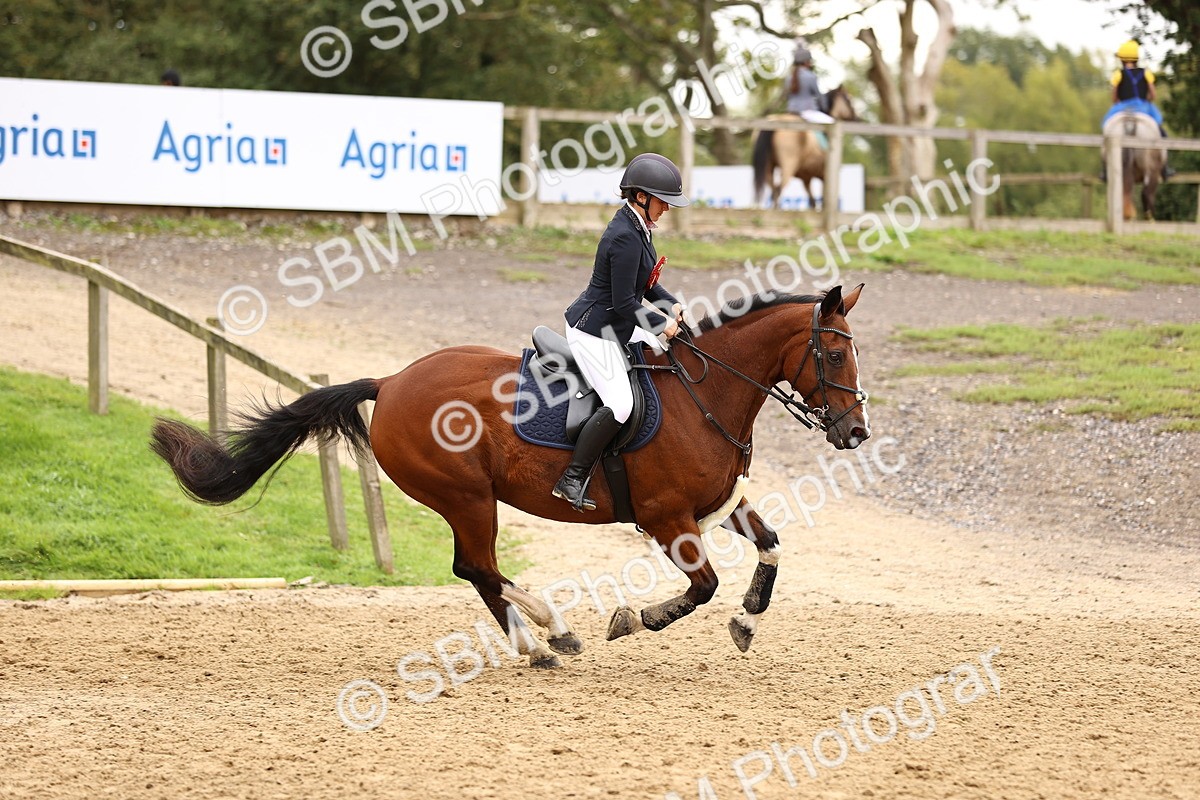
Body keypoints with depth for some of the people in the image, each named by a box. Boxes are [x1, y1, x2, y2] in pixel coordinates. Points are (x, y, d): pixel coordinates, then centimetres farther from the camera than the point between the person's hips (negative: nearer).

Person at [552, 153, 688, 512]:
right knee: (620, 404, -21)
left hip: (616, 326, 11)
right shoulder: (625, 238, -26)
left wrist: (672, 305, 4)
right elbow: (623, 303, -24)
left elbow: (644, 281, 19)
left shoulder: (638, 227, 6)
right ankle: (572, 479, -16)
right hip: (593, 330, -11)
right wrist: (662, 323, -12)